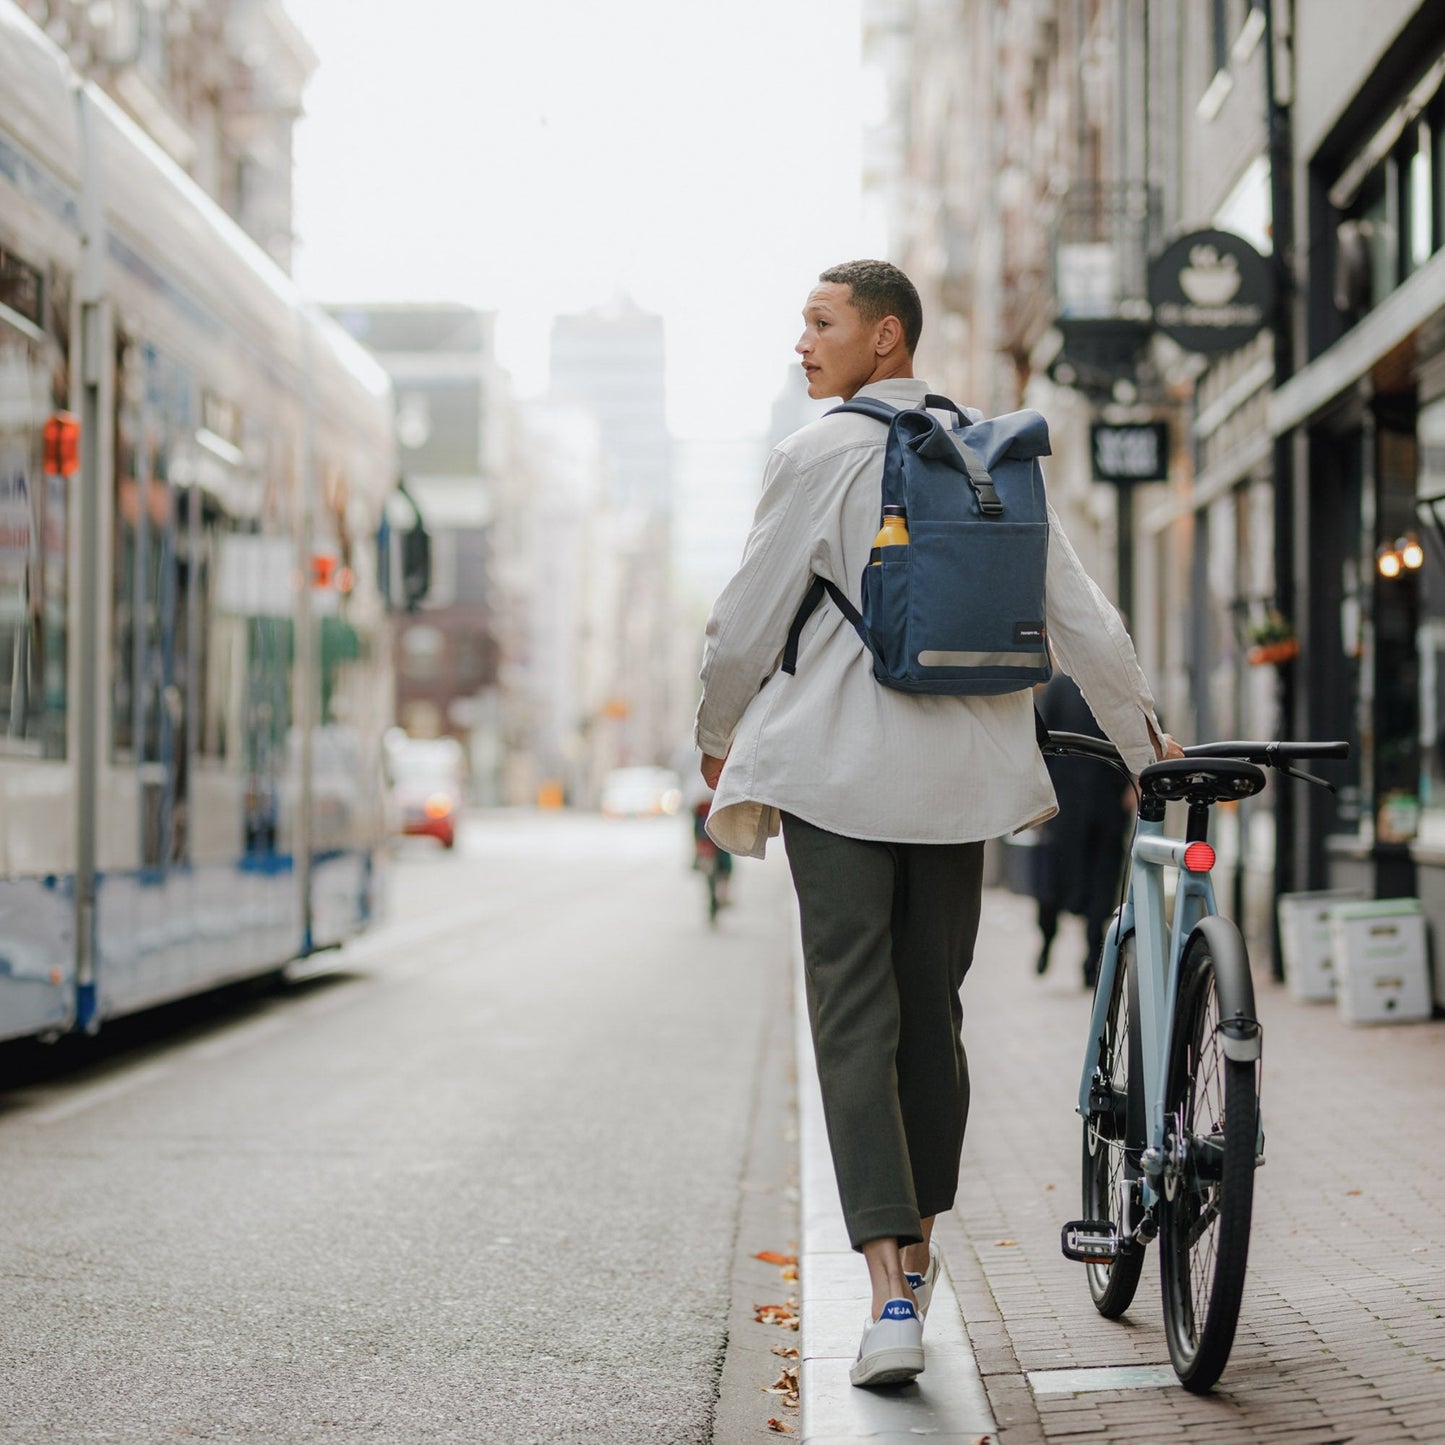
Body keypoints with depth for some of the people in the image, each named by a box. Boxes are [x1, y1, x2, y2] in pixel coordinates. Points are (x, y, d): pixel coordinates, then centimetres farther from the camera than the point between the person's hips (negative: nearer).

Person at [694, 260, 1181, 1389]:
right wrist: (1145, 737, 19)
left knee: (855, 1020, -5)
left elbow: (746, 625, -4)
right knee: (933, 1011, 15)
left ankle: (891, 1294, -14)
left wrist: (718, 736, 13)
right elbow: (1081, 616, 8)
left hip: (838, 767, -5)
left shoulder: (817, 457, -7)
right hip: (962, 770, 5)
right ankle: (918, 1247, 27)